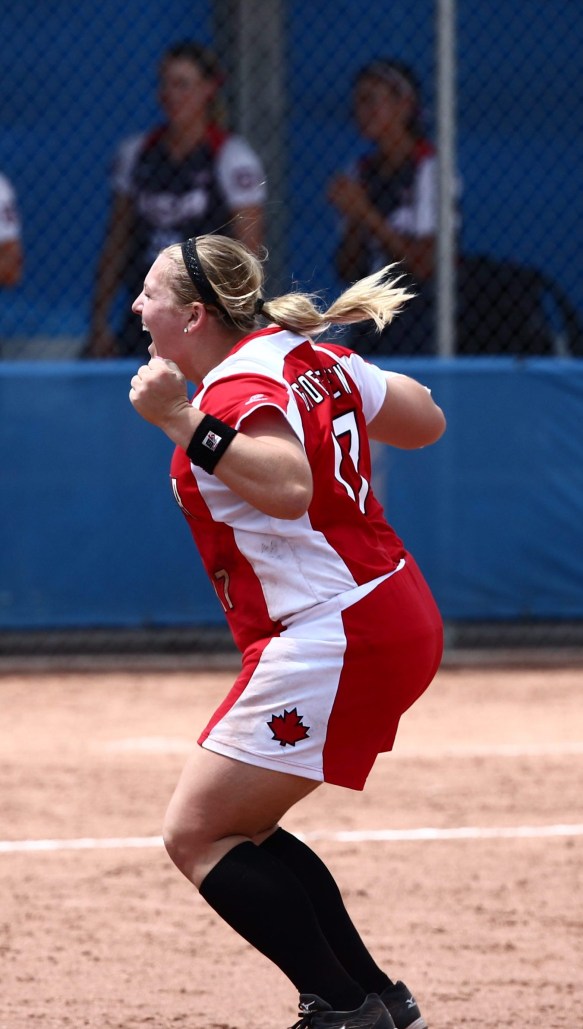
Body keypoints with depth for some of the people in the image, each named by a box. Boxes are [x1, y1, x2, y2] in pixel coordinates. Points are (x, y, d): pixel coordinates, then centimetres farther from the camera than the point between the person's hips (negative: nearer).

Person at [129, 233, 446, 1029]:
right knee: (237, 829, 18)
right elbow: (425, 421, 22)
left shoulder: (239, 389, -15)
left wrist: (182, 420, -32)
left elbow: (289, 487, -34)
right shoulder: (313, 357, 12)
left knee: (196, 835, -7)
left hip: (333, 641, -10)